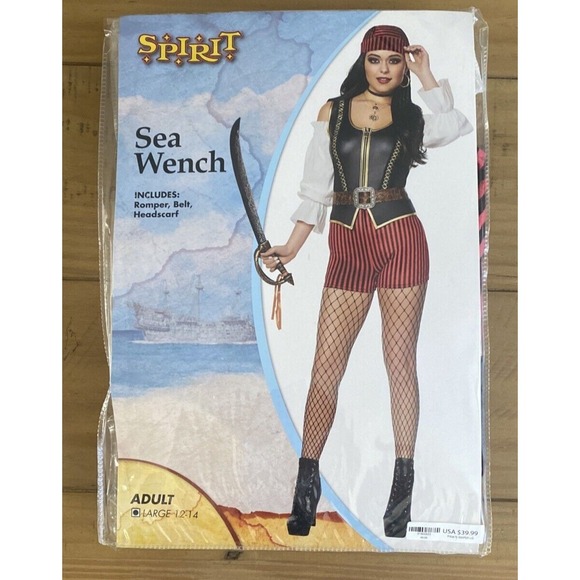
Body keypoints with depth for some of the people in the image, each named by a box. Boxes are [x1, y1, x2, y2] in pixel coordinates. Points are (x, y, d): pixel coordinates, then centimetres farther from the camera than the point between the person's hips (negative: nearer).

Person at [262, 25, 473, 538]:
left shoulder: (414, 117, 12)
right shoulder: (332, 112, 13)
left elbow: (459, 129, -11)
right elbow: (316, 188, 10)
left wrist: (427, 76, -1)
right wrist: (291, 247, 1)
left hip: (400, 239, 0)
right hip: (347, 244, 1)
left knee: (401, 362, 3)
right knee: (326, 366, -3)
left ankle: (404, 482, 18)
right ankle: (307, 484, 10)